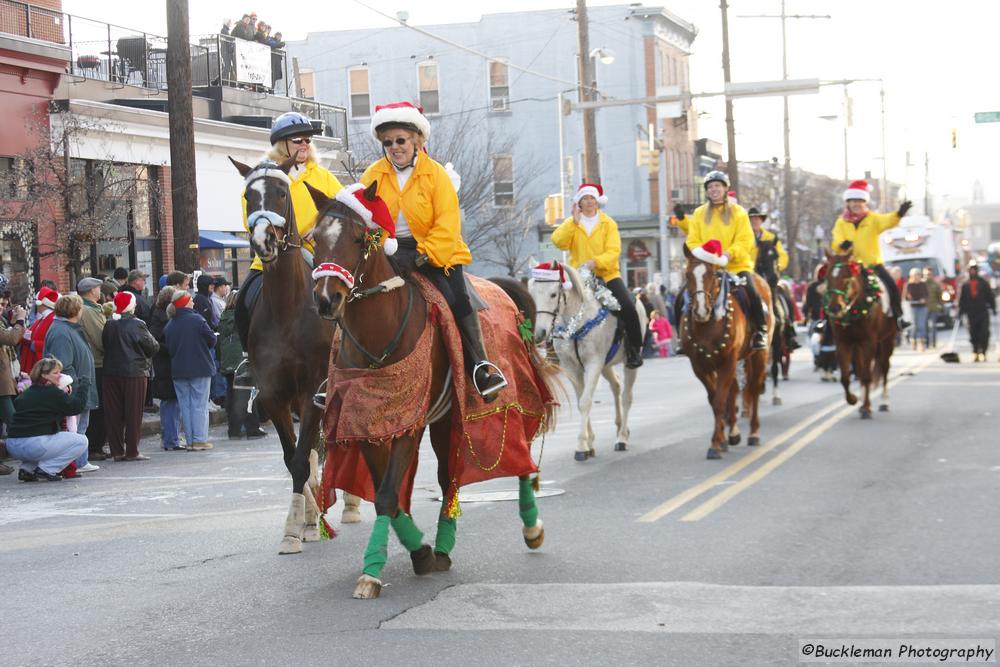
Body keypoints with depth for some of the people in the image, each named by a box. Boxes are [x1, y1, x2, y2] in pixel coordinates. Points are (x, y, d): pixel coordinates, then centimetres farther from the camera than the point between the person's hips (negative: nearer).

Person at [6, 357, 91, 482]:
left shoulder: (27, 392, 19)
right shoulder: (52, 393, -5)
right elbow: (78, 405, -3)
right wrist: (84, 384, 12)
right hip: (33, 445, -8)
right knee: (81, 441, 3)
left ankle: (27, 469, 16)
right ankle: (46, 469, -4)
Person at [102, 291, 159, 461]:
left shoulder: (109, 325, 1)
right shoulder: (136, 325, -12)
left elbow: (105, 345, 8)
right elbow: (152, 346, -8)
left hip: (111, 372, 4)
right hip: (134, 372, -4)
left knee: (114, 413, 9)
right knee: (133, 413, 3)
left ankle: (117, 451, 10)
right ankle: (132, 451, 3)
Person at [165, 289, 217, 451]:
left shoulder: (169, 325, 1)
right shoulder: (197, 320, -12)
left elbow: (168, 347, 6)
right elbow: (212, 340, -6)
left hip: (178, 370, 4)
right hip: (200, 369, -4)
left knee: (185, 405, 9)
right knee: (199, 404, 1)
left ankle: (190, 440, 8)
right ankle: (200, 439, -2)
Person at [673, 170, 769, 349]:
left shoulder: (738, 212, 6)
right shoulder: (699, 213, 12)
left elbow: (745, 240, -4)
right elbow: (692, 240, 6)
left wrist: (728, 254, -20)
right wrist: (703, 255, -15)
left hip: (736, 265, -2)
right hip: (706, 266, 2)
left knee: (752, 293, -23)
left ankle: (760, 330, -6)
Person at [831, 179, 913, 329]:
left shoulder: (873, 219, 2)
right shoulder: (841, 223, 2)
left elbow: (887, 221, -17)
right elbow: (836, 241, -11)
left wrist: (899, 213, -38)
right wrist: (842, 245, -35)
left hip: (873, 263, 0)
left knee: (892, 285, -14)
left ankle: (898, 317, 0)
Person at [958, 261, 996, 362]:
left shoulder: (983, 283, 5)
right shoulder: (965, 285, 10)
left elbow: (990, 296, 7)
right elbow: (962, 300, 12)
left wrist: (993, 308, 2)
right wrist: (960, 312, 7)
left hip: (983, 313, -2)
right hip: (971, 314, 2)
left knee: (984, 333, -8)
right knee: (973, 335, 1)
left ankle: (982, 352, -3)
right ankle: (976, 352, 10)